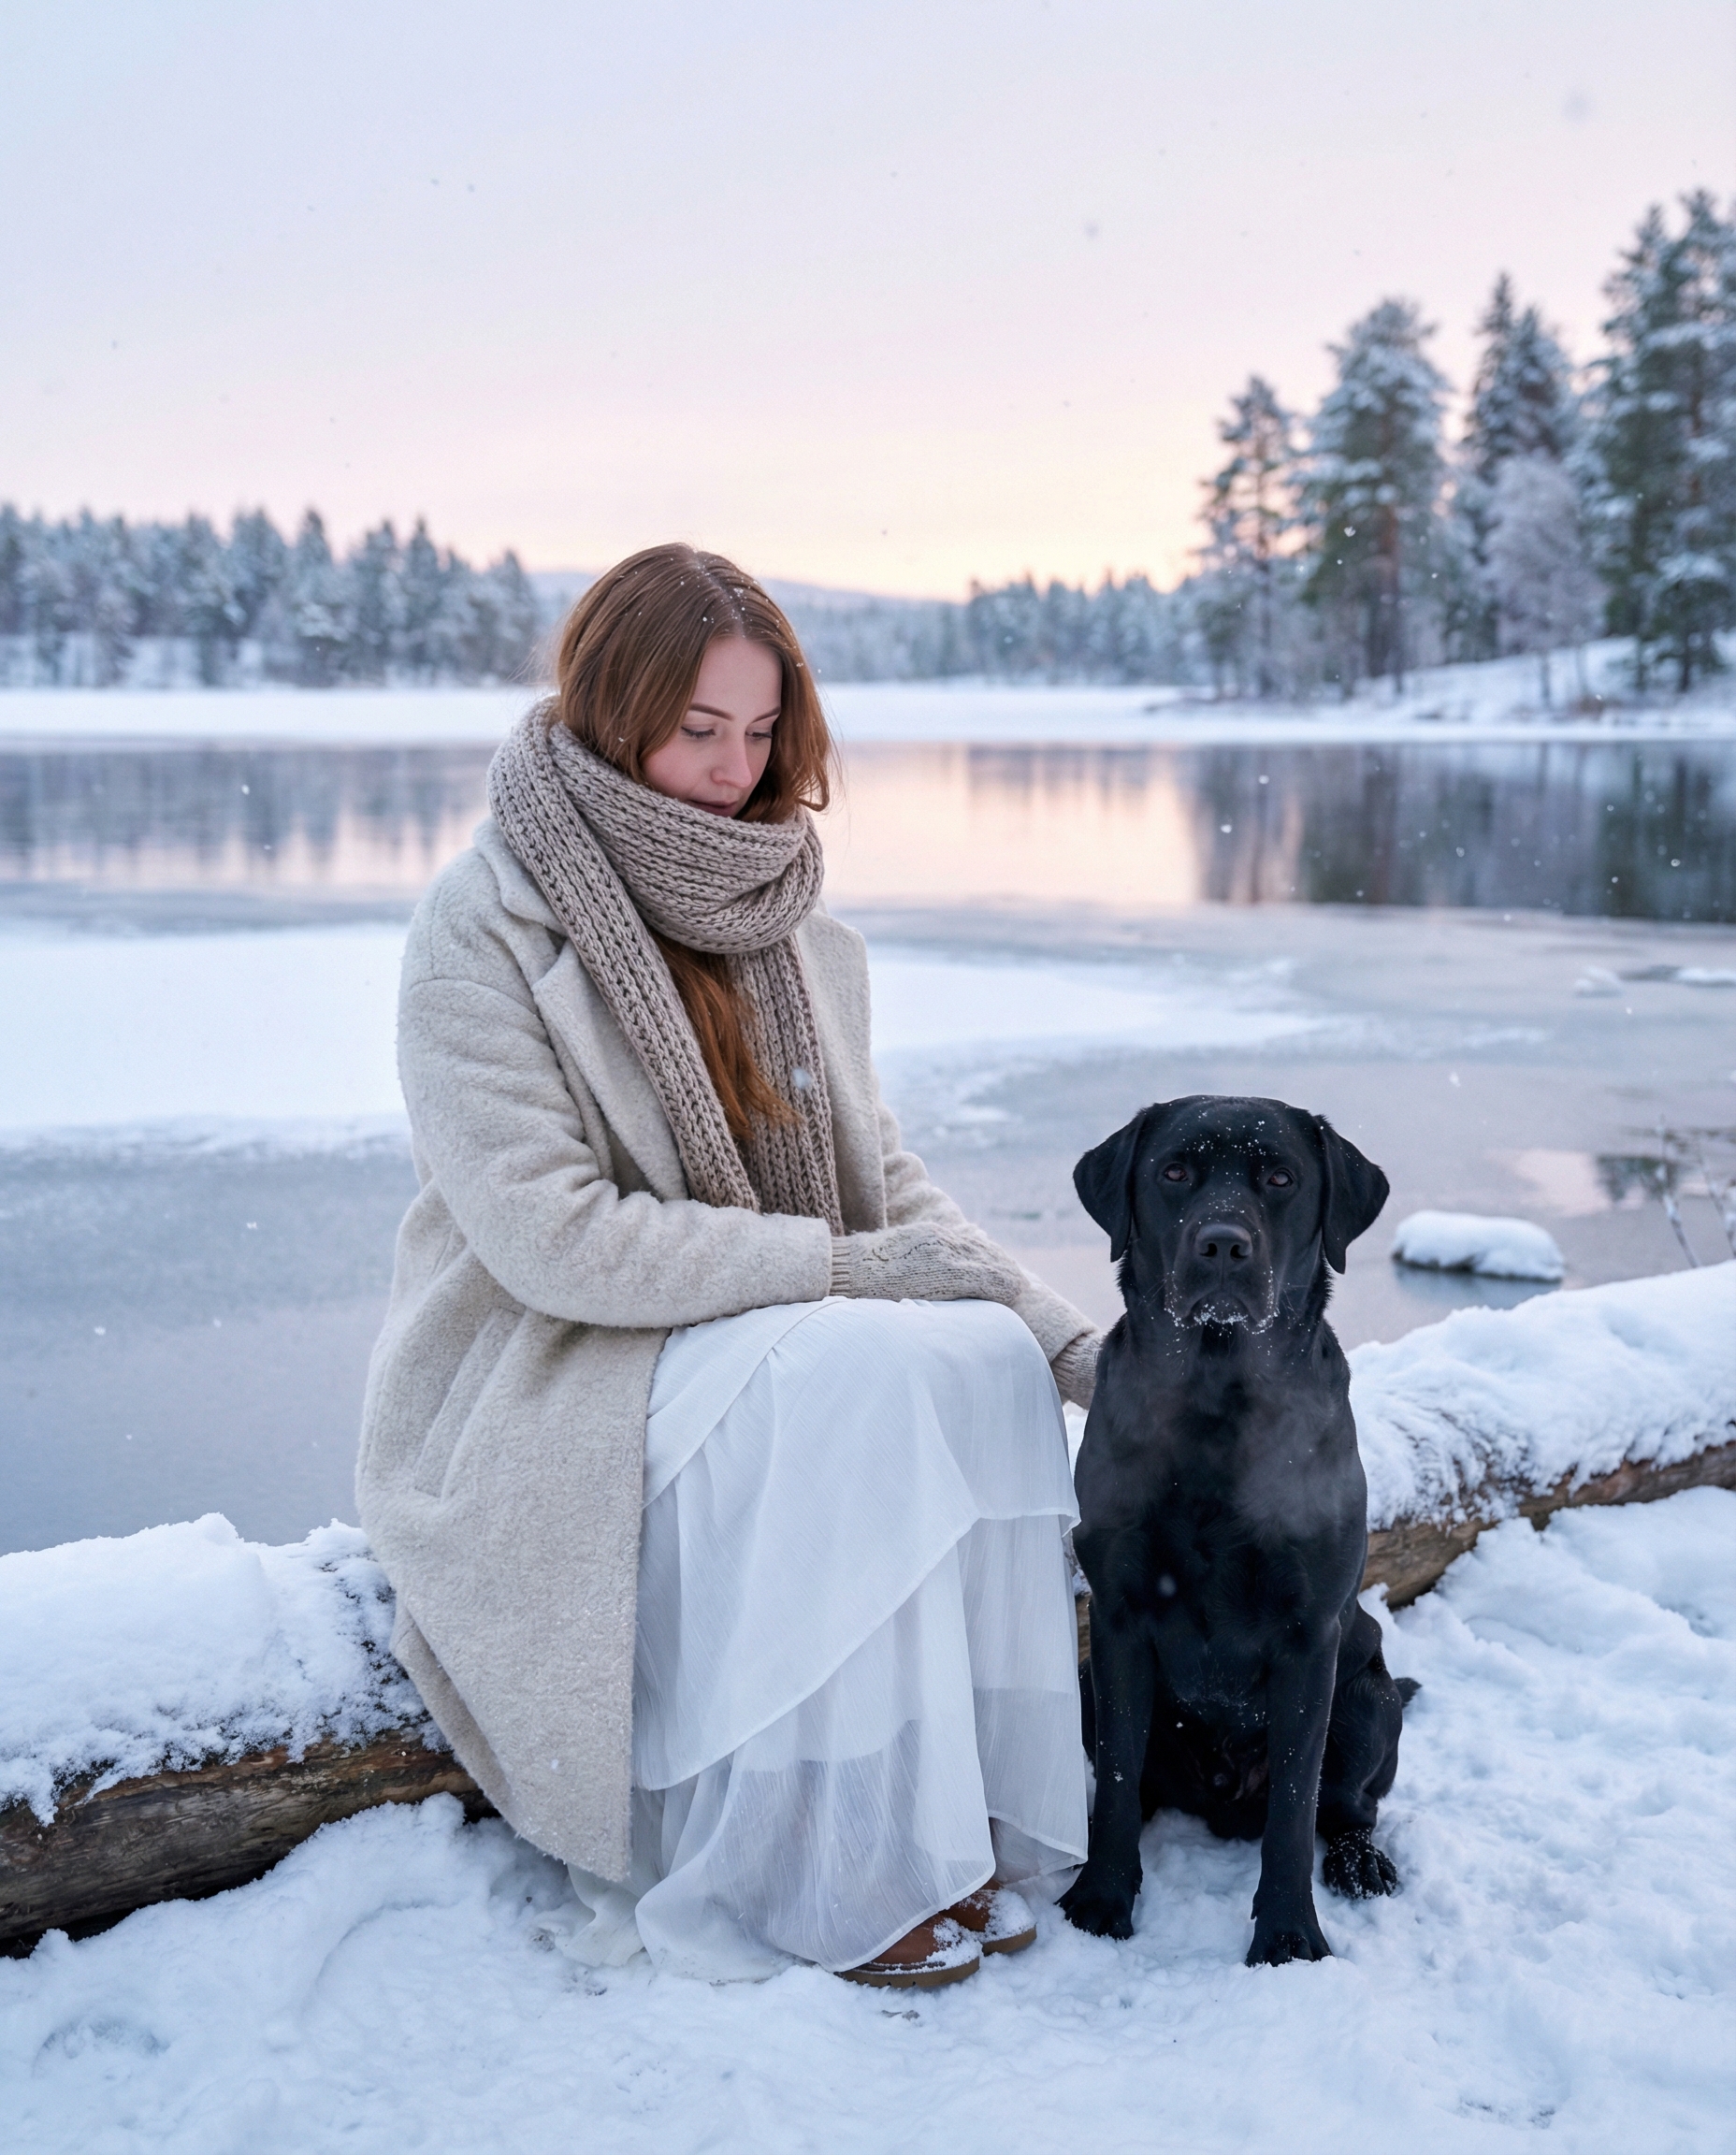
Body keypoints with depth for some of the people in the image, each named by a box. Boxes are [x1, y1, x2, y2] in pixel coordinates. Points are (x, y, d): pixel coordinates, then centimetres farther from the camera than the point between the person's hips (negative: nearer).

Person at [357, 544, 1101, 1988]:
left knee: (986, 1356, -21)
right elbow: (551, 1236, -20)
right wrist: (834, 1263, -19)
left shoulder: (784, 923, 7)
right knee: (855, 1372, -31)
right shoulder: (488, 926, -13)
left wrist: (1067, 1336, -6)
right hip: (536, 1394, -6)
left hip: (771, 1347, 6)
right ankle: (818, 1881, -20)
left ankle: (961, 1816, -11)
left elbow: (881, 1179, 7)